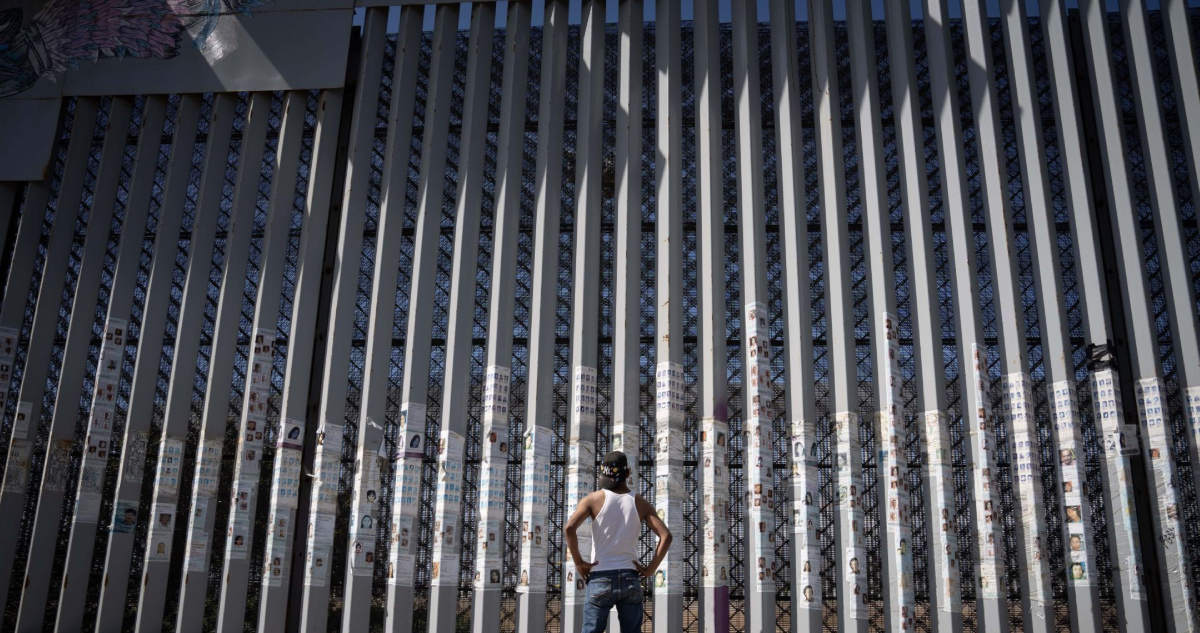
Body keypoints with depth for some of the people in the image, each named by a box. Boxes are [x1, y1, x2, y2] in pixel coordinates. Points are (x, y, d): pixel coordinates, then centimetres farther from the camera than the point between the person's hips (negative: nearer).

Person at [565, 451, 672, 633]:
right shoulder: (640, 503, 4)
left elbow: (569, 528, -16)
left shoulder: (594, 499, -2)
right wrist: (650, 569, -2)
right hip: (630, 578, 2)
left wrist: (578, 562, -7)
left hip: (600, 578, -2)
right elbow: (666, 536, -6)